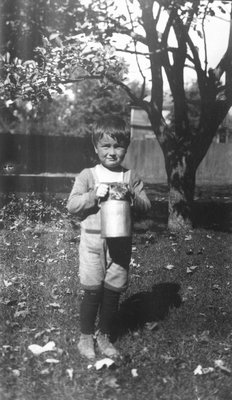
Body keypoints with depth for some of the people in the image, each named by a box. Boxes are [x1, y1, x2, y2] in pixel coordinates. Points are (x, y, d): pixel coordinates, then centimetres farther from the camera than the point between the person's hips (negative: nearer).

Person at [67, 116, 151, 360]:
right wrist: (94, 195, -20)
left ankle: (103, 336, 26)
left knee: (113, 292, 9)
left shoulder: (131, 178, 6)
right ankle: (86, 337, 20)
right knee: (92, 292, 2)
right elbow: (72, 205, -7)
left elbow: (146, 206, 2)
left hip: (120, 242, 2)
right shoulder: (87, 176, -1)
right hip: (93, 241, -2)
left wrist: (131, 196, -17)